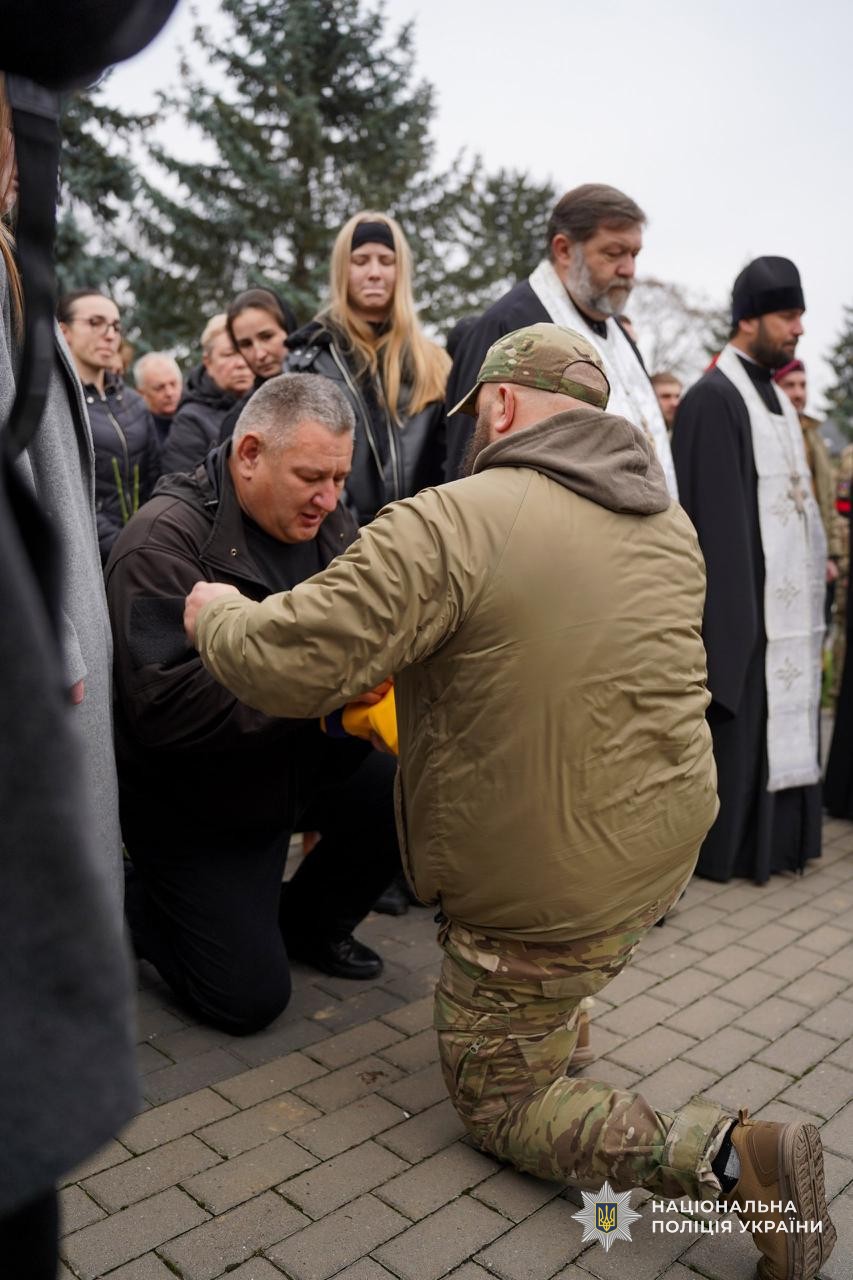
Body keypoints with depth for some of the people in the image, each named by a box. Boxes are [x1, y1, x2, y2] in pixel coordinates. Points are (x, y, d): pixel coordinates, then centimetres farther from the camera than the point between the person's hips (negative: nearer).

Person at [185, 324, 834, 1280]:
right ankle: (563, 1013, 37)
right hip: (666, 853, 8)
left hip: (543, 899, -7)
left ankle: (724, 1156, -2)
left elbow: (287, 664, -24)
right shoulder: (669, 522, 2)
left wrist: (216, 613, -2)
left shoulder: (450, 526, -22)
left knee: (500, 1103, 15)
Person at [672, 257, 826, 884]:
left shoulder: (776, 396, 15)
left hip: (787, 595, 9)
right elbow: (712, 515, -17)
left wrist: (817, 566, 12)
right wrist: (735, 607, -20)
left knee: (783, 720, 14)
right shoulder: (713, 399, -12)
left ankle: (776, 837, 25)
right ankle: (726, 844, 13)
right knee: (740, 725, -1)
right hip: (743, 597, -9)